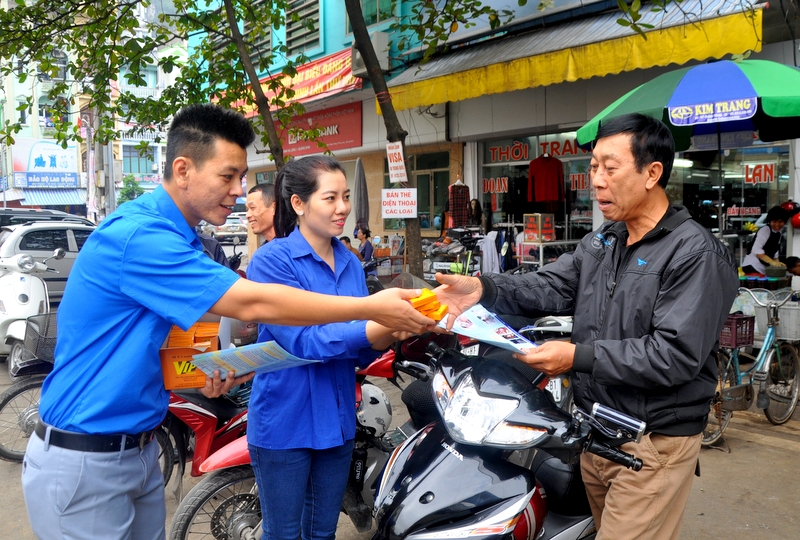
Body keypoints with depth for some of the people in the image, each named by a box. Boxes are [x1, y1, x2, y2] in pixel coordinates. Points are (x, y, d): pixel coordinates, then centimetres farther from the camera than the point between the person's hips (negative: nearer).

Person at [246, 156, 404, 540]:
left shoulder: (351, 264, 6)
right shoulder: (272, 260, -13)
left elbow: (363, 352, 4)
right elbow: (303, 342, -22)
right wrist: (386, 323, -30)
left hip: (337, 421, 6)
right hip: (284, 421, -5)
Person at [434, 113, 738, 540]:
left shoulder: (696, 254, -16)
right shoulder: (599, 242, 9)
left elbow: (677, 355, -23)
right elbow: (550, 288, -3)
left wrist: (579, 357, -25)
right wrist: (484, 289, -20)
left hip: (653, 443, -7)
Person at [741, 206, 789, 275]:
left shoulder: (778, 234, 15)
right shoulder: (765, 230, -12)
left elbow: (774, 254, 18)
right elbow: (756, 250, -22)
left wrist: (777, 264, -1)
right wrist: (772, 262, -27)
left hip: (764, 269, 9)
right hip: (753, 267, -9)